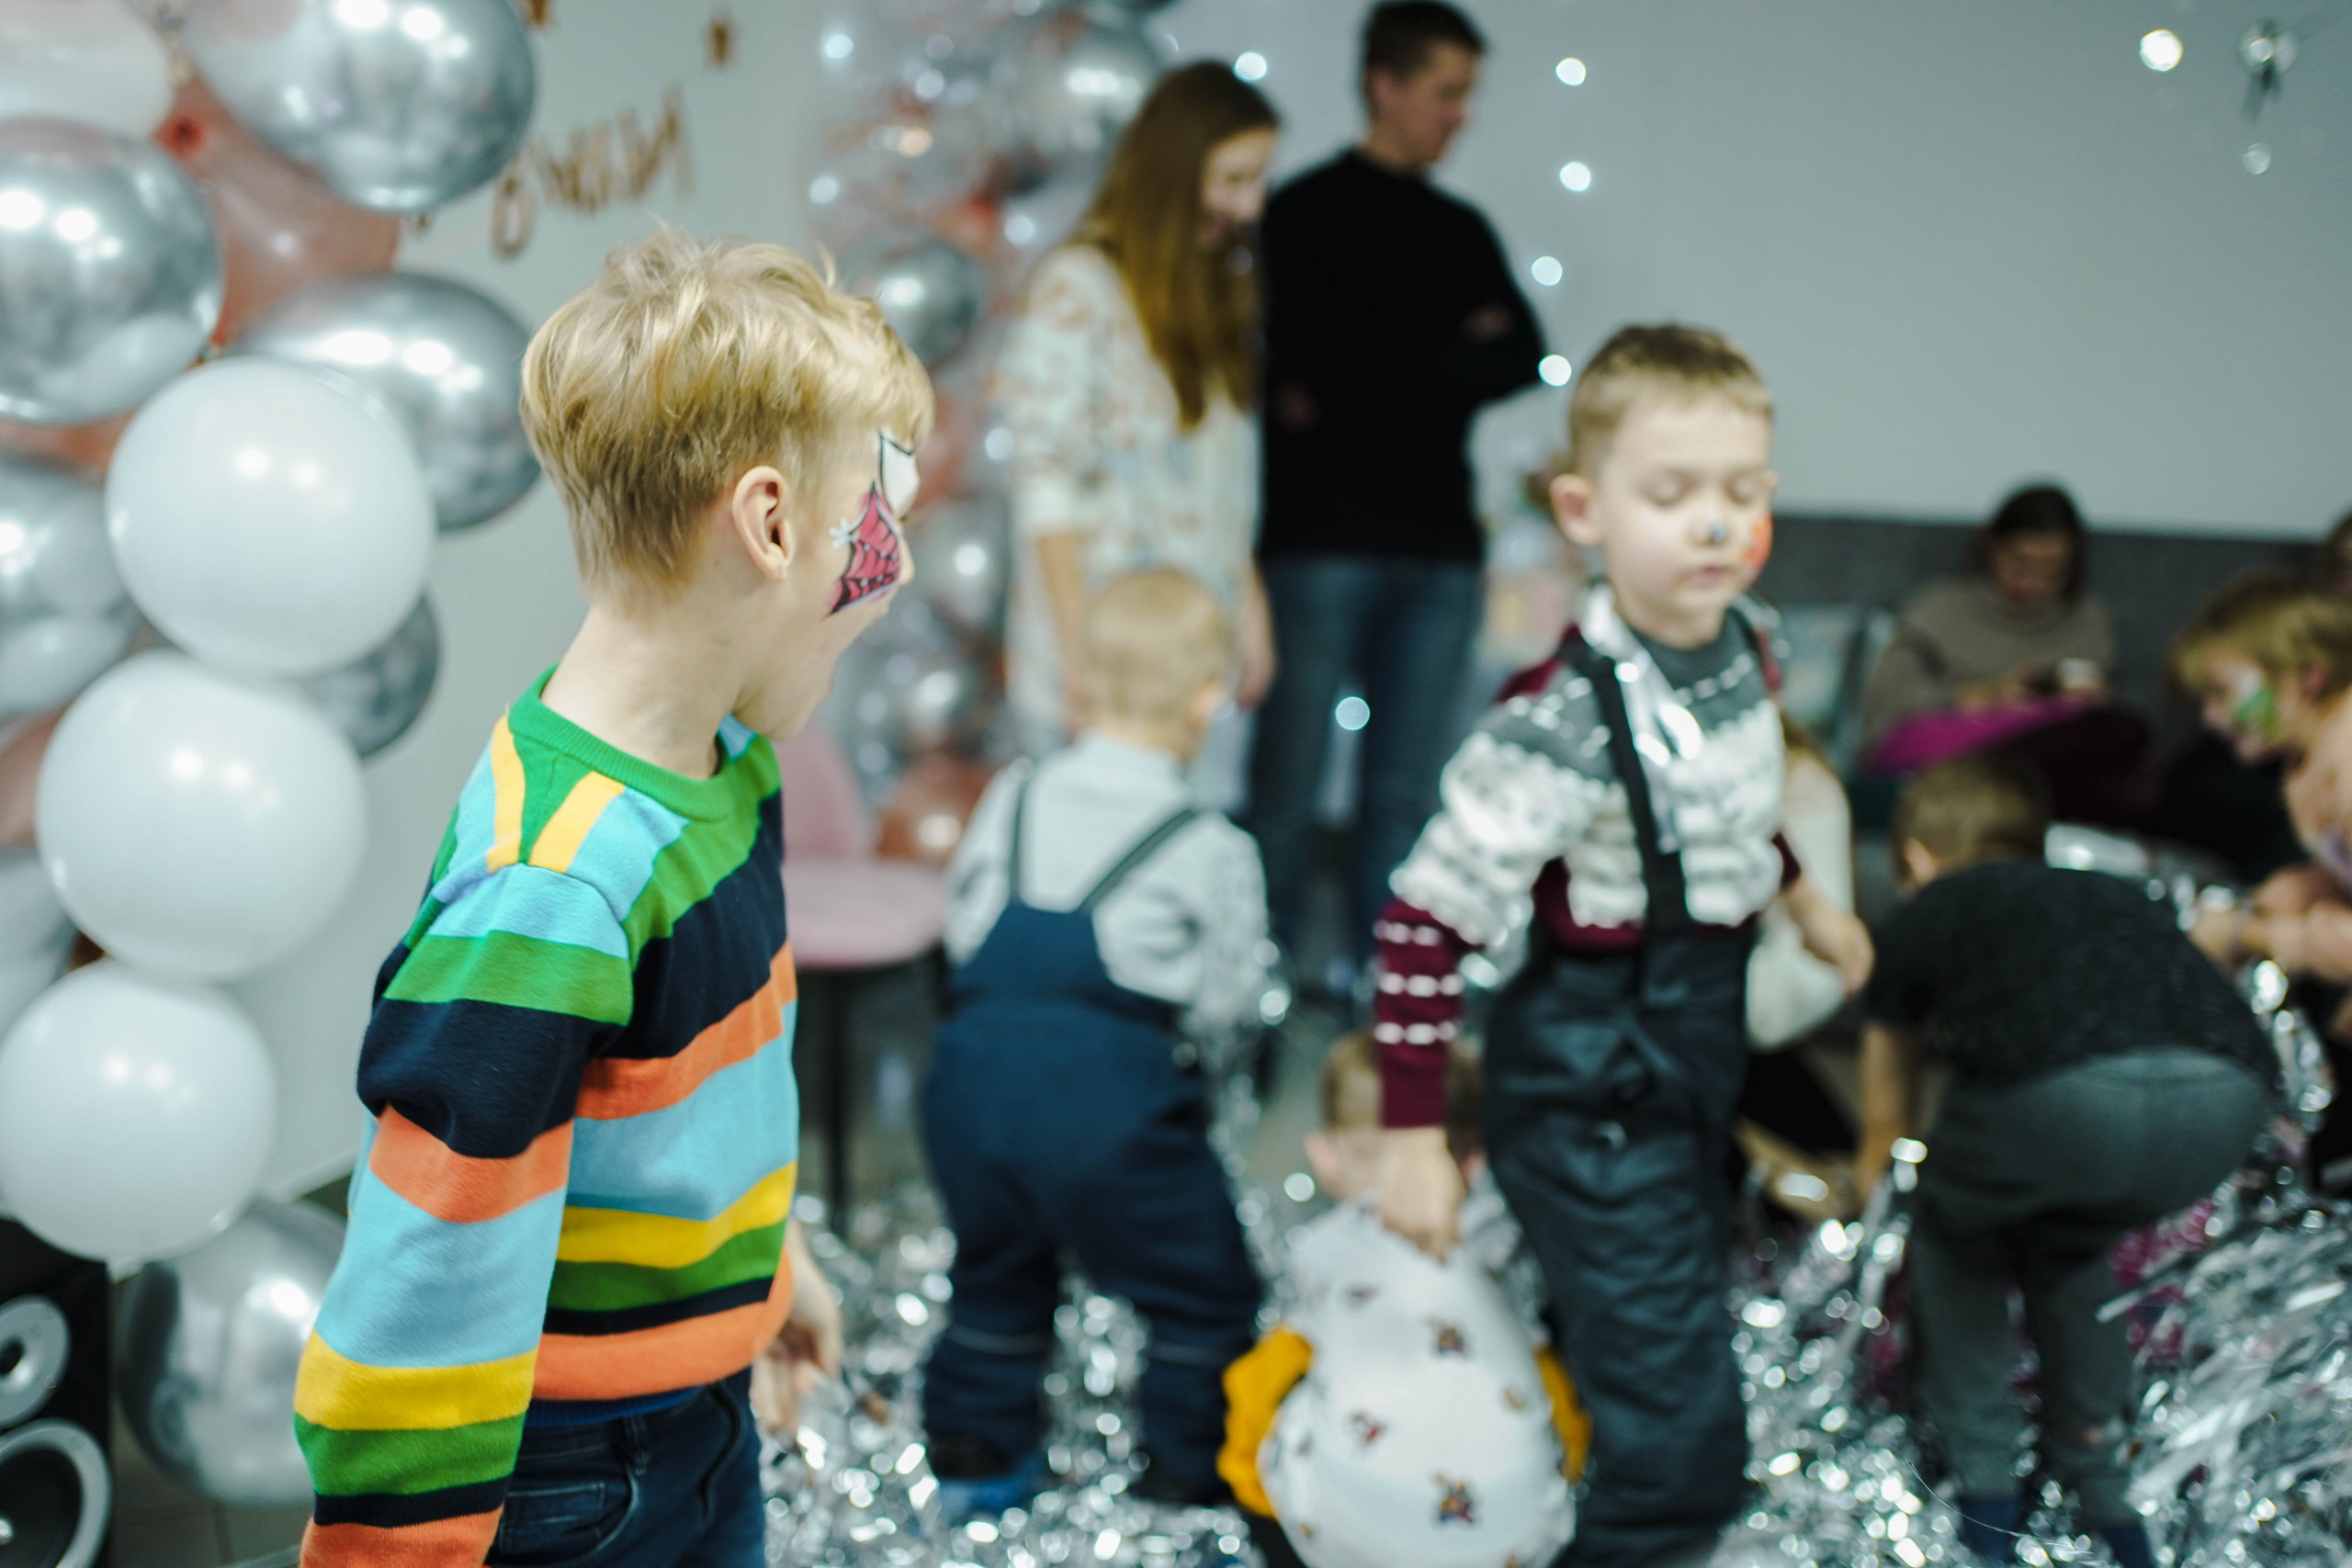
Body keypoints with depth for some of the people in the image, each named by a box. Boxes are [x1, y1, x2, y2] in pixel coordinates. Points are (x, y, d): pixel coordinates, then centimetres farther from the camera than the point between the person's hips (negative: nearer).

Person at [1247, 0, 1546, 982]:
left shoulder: (1463, 230, 19)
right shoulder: (1309, 212, 3)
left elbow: (1522, 358, 3)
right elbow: (1308, 359, -12)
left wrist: (1367, 373, -6)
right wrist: (1453, 361, -4)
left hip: (1438, 545, 5)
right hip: (1322, 538, -5)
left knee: (1407, 790, 6)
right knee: (1288, 783, -3)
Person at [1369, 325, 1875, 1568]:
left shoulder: (1742, 641, -3)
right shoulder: (1562, 722, -28)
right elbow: (1426, 918, -25)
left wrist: (1800, 895, 31)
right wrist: (1411, 1137, -23)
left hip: (1700, 1046, 8)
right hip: (1593, 1090, -8)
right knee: (1678, 1454, -7)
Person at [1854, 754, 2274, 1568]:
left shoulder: (1923, 915, 31)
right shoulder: (2120, 895, 40)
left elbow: (1885, 1118, 45)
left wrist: (1873, 1178, 68)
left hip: (2067, 1092, -4)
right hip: (2227, 1102, 4)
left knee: (1955, 1234, 29)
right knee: (2066, 1244, 34)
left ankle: (1985, 1495, 29)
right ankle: (2103, 1490, 35)